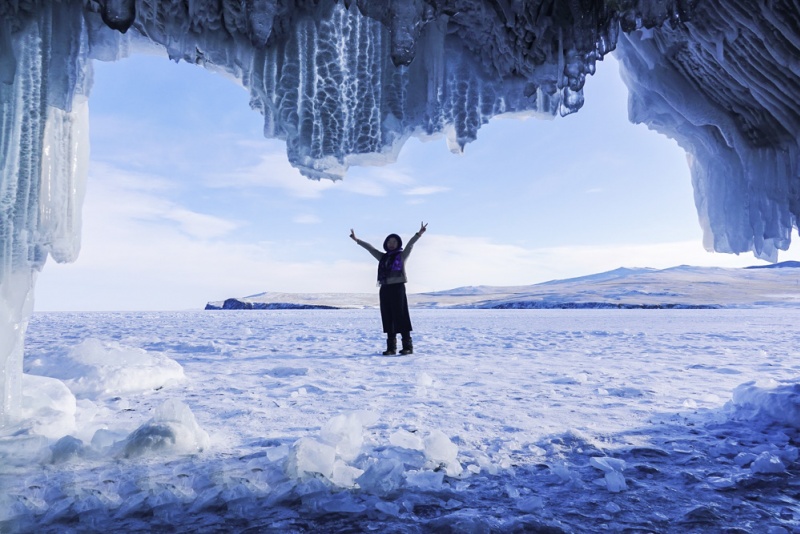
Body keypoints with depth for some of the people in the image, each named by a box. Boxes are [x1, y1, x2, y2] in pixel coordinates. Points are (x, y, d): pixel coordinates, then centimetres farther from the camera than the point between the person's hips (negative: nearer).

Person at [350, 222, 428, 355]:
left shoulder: (402, 255, 3)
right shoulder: (382, 257, 17)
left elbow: (410, 244, -11)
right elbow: (369, 248, 23)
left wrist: (418, 234, -26)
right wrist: (357, 240, 25)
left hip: (397, 288, -5)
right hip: (385, 289, 5)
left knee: (401, 317, -7)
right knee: (388, 318, 4)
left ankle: (408, 346, -4)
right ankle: (391, 347, 8)